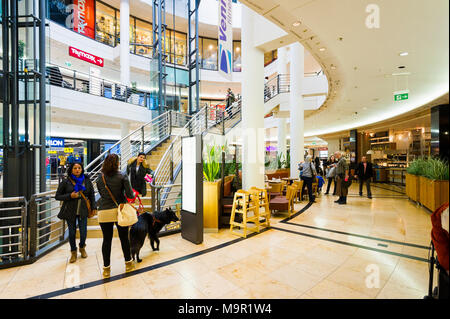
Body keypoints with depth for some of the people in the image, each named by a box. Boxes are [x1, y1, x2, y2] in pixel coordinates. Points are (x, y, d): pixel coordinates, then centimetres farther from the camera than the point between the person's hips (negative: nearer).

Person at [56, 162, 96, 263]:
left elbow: (92, 195, 9)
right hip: (70, 211, -1)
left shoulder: (87, 181, 1)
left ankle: (82, 247, 33)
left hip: (83, 210, 1)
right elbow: (57, 196, 0)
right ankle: (73, 252, 29)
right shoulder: (65, 182, -4)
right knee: (72, 232, 6)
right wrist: (70, 196, -17)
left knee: (83, 232, 3)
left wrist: (93, 208, 5)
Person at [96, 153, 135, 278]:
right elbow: (130, 195, -14)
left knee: (107, 240, 10)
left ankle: (106, 268, 20)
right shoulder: (122, 177, -10)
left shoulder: (100, 178, 1)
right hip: (119, 211, -2)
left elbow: (101, 194, 10)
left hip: (104, 212, 2)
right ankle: (128, 263, 28)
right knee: (124, 238, 13)